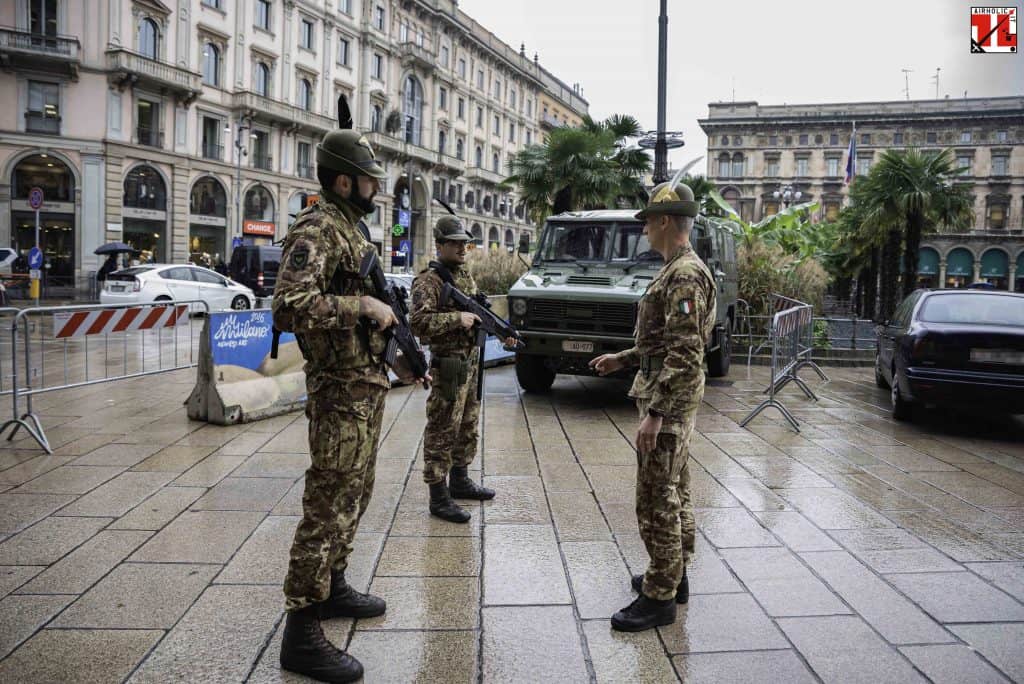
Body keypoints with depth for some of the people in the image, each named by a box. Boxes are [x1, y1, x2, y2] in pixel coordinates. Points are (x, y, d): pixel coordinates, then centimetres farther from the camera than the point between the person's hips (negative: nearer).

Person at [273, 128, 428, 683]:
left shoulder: (351, 230, 15)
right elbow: (289, 306, -30)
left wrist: (399, 362, 20)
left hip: (368, 387, 10)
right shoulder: (316, 231, -16)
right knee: (328, 508, -5)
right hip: (341, 394, -10)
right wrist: (363, 305, -24)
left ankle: (331, 587, 36)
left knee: (354, 497, 20)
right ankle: (301, 633, 4)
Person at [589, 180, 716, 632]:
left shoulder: (684, 276, -19)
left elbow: (684, 353, -24)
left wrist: (654, 413, -25)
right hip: (671, 397, 11)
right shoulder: (678, 271, 14)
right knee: (674, 492, 18)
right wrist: (622, 359, 22)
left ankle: (659, 598, 5)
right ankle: (674, 574, 31)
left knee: (657, 500, -4)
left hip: (668, 399, -11)